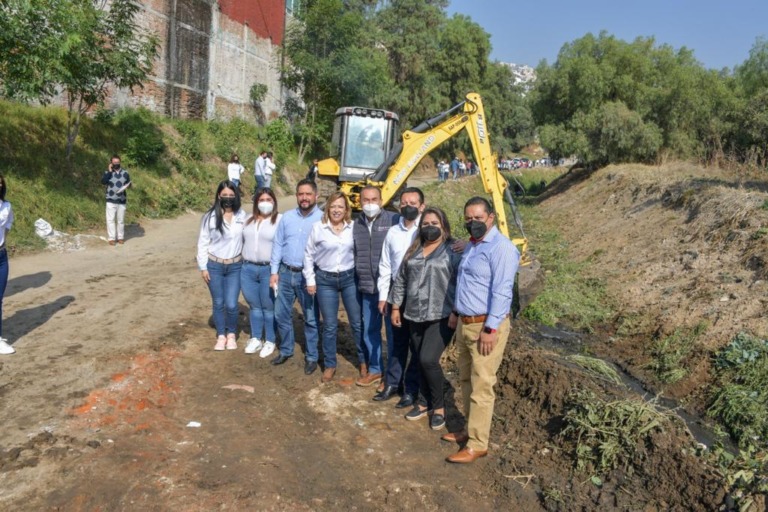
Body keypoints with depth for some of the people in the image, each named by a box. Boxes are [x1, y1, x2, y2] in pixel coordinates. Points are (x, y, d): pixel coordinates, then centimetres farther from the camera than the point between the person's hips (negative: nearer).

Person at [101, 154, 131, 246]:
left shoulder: (125, 173, 6)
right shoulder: (108, 172, 2)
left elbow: (129, 183, 13)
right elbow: (103, 182, -14)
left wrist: (127, 186, -11)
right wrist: (109, 171, -16)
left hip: (122, 200, 2)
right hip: (111, 200, -1)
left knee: (121, 220, 7)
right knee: (110, 219, -3)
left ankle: (120, 237, 17)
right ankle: (111, 238, 3)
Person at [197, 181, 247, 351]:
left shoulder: (243, 216, -4)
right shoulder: (210, 216, -8)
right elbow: (203, 242, -3)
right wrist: (203, 267, -3)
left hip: (235, 266, 0)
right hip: (214, 265, 0)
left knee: (231, 305, -2)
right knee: (218, 303, 11)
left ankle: (231, 335, 24)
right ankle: (221, 336, 29)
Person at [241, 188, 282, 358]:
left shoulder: (280, 220, -6)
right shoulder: (249, 220, 12)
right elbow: (243, 241, 18)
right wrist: (243, 262, 13)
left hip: (269, 270, -5)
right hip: (248, 269, 5)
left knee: (269, 308, 6)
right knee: (254, 306, 15)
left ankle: (270, 341, 20)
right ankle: (256, 339, 29)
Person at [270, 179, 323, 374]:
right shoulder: (287, 217, 6)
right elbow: (277, 245, 8)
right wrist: (274, 271, 3)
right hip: (285, 272, 4)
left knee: (311, 318, 7)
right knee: (281, 314, 13)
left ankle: (311, 357, 22)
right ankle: (286, 350, 32)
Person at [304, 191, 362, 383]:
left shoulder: (353, 228, -1)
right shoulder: (318, 227, -3)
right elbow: (309, 255, 3)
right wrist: (310, 280, 1)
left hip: (350, 278, 1)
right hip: (325, 280, 0)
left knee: (357, 322, 8)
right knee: (330, 326, 7)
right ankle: (329, 365, 23)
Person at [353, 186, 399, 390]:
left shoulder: (394, 220, -7)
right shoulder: (357, 224, 11)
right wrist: (359, 280, 16)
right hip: (367, 288, 5)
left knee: (393, 331, 3)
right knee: (369, 330, 15)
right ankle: (374, 369, 32)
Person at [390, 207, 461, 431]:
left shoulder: (453, 252, -5)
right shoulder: (413, 251, 12)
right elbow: (401, 280, 16)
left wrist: (457, 313, -15)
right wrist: (396, 307, 13)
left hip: (441, 317, -6)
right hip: (415, 316, 6)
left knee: (428, 359, -13)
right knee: (421, 362, 11)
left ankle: (439, 406, 6)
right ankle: (427, 402, 28)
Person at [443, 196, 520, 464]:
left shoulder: (501, 247, -15)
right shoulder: (471, 245, 15)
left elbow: (502, 291, -21)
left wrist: (490, 329, -23)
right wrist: (456, 313, 21)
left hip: (486, 326, -9)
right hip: (465, 323, 9)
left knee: (481, 387, -2)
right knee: (466, 380, 17)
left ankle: (477, 444, 8)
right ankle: (471, 429, 31)